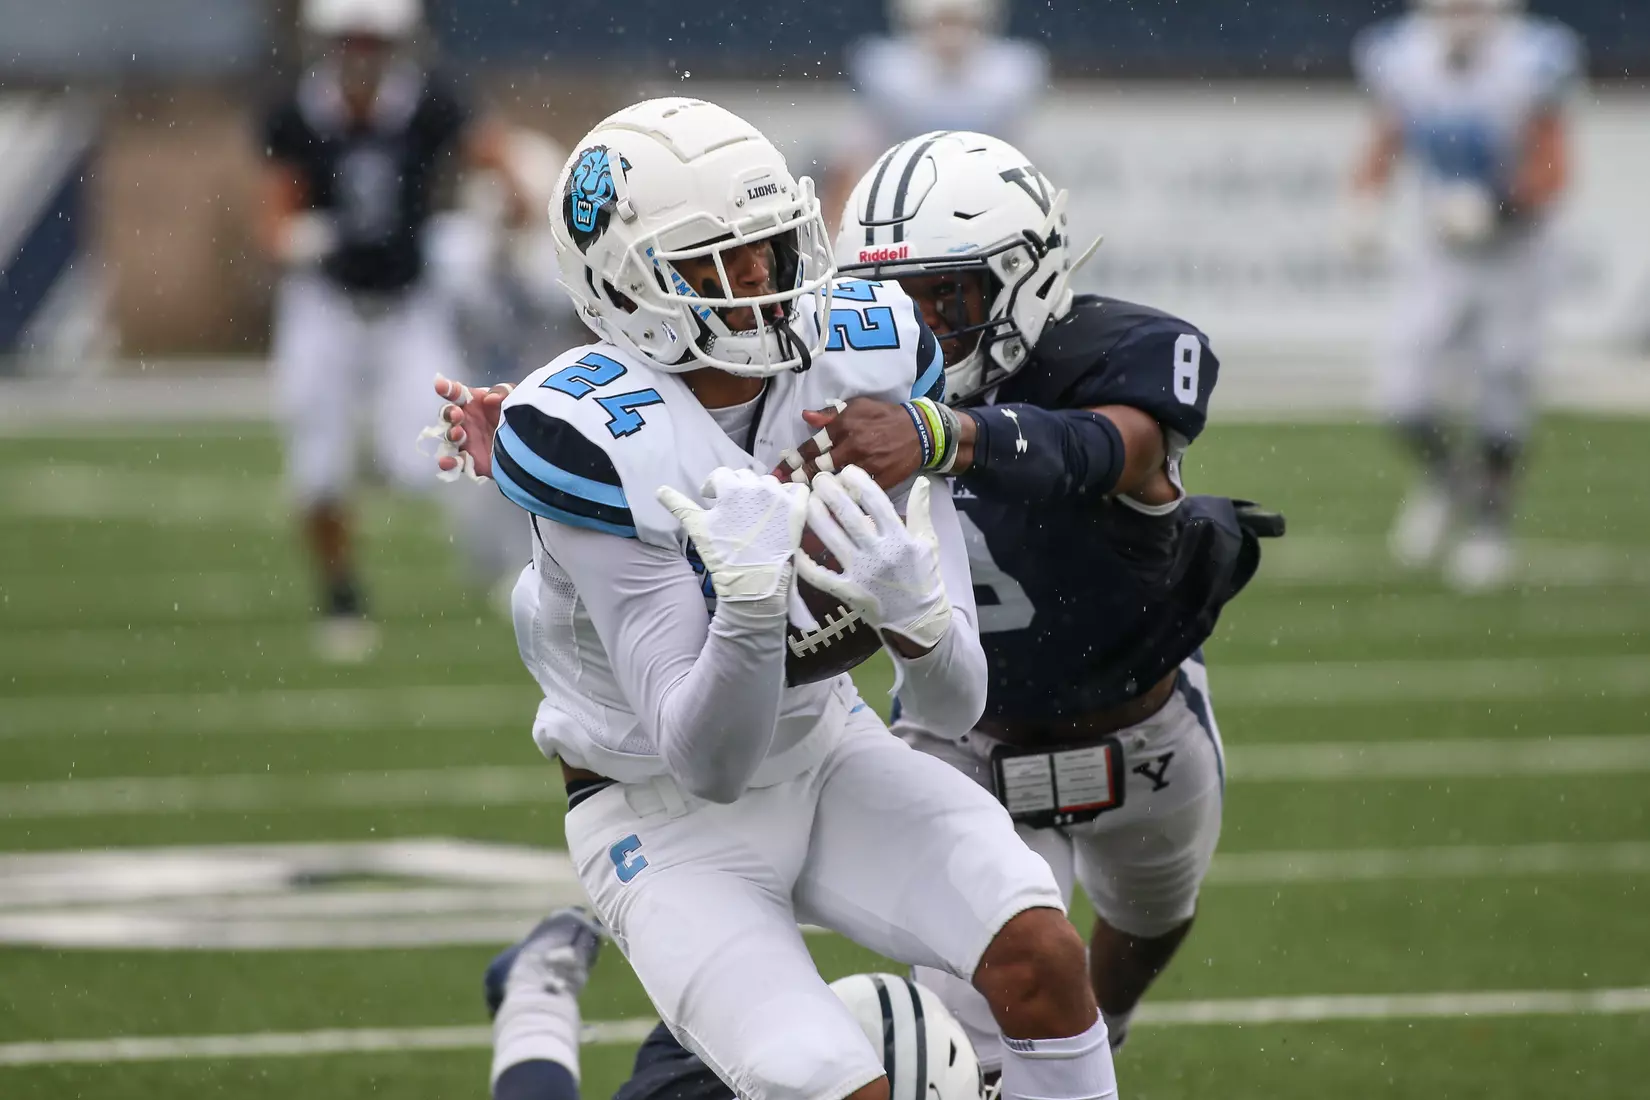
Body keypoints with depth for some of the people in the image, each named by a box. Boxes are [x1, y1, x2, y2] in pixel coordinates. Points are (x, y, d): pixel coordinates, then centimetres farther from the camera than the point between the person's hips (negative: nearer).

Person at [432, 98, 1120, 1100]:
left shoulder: (873, 356, -14)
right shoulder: (592, 440, -27)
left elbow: (957, 704, -15)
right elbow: (706, 759, -27)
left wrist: (914, 612, -38)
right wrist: (751, 603, -45)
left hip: (823, 750, 5)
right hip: (666, 817, -5)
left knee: (1039, 951, -19)